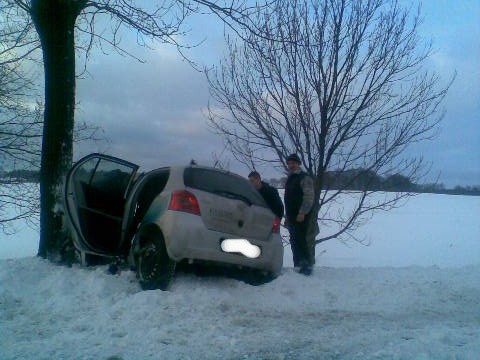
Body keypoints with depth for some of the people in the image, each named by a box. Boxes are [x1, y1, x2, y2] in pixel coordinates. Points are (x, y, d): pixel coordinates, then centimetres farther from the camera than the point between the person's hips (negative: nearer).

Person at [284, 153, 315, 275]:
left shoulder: (304, 178, -7)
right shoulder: (289, 179, 20)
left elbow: (309, 197, -16)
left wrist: (302, 213, -22)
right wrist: (287, 216, 22)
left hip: (301, 217, -8)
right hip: (291, 217, 8)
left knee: (301, 240, -11)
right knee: (294, 241, 10)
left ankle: (307, 265, -4)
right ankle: (298, 265, 17)